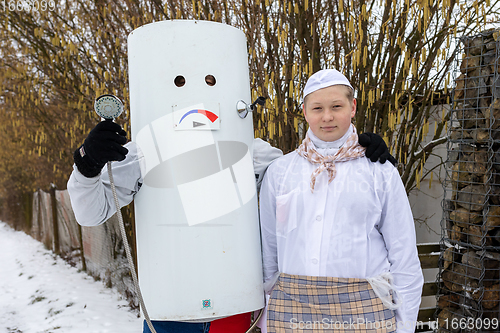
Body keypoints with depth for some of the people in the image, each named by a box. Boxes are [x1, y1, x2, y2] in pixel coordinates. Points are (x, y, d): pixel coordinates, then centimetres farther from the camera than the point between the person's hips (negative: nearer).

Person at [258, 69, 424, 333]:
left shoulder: (381, 172, 1)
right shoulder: (279, 171, 5)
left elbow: (404, 258, 3)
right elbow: (268, 252, 9)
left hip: (363, 310, -1)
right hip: (293, 310, 1)